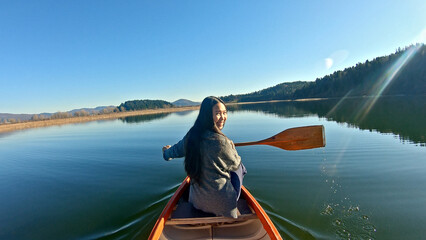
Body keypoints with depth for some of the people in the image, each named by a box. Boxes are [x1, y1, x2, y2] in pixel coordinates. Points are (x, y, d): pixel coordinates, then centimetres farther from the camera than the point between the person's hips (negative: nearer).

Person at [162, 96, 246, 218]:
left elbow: (176, 151, 10)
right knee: (239, 167, 15)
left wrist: (167, 151, 35)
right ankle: (232, 208, 28)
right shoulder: (220, 141, -29)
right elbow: (235, 165, -11)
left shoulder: (190, 137, -10)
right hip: (222, 201, -6)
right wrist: (232, 147, 9)